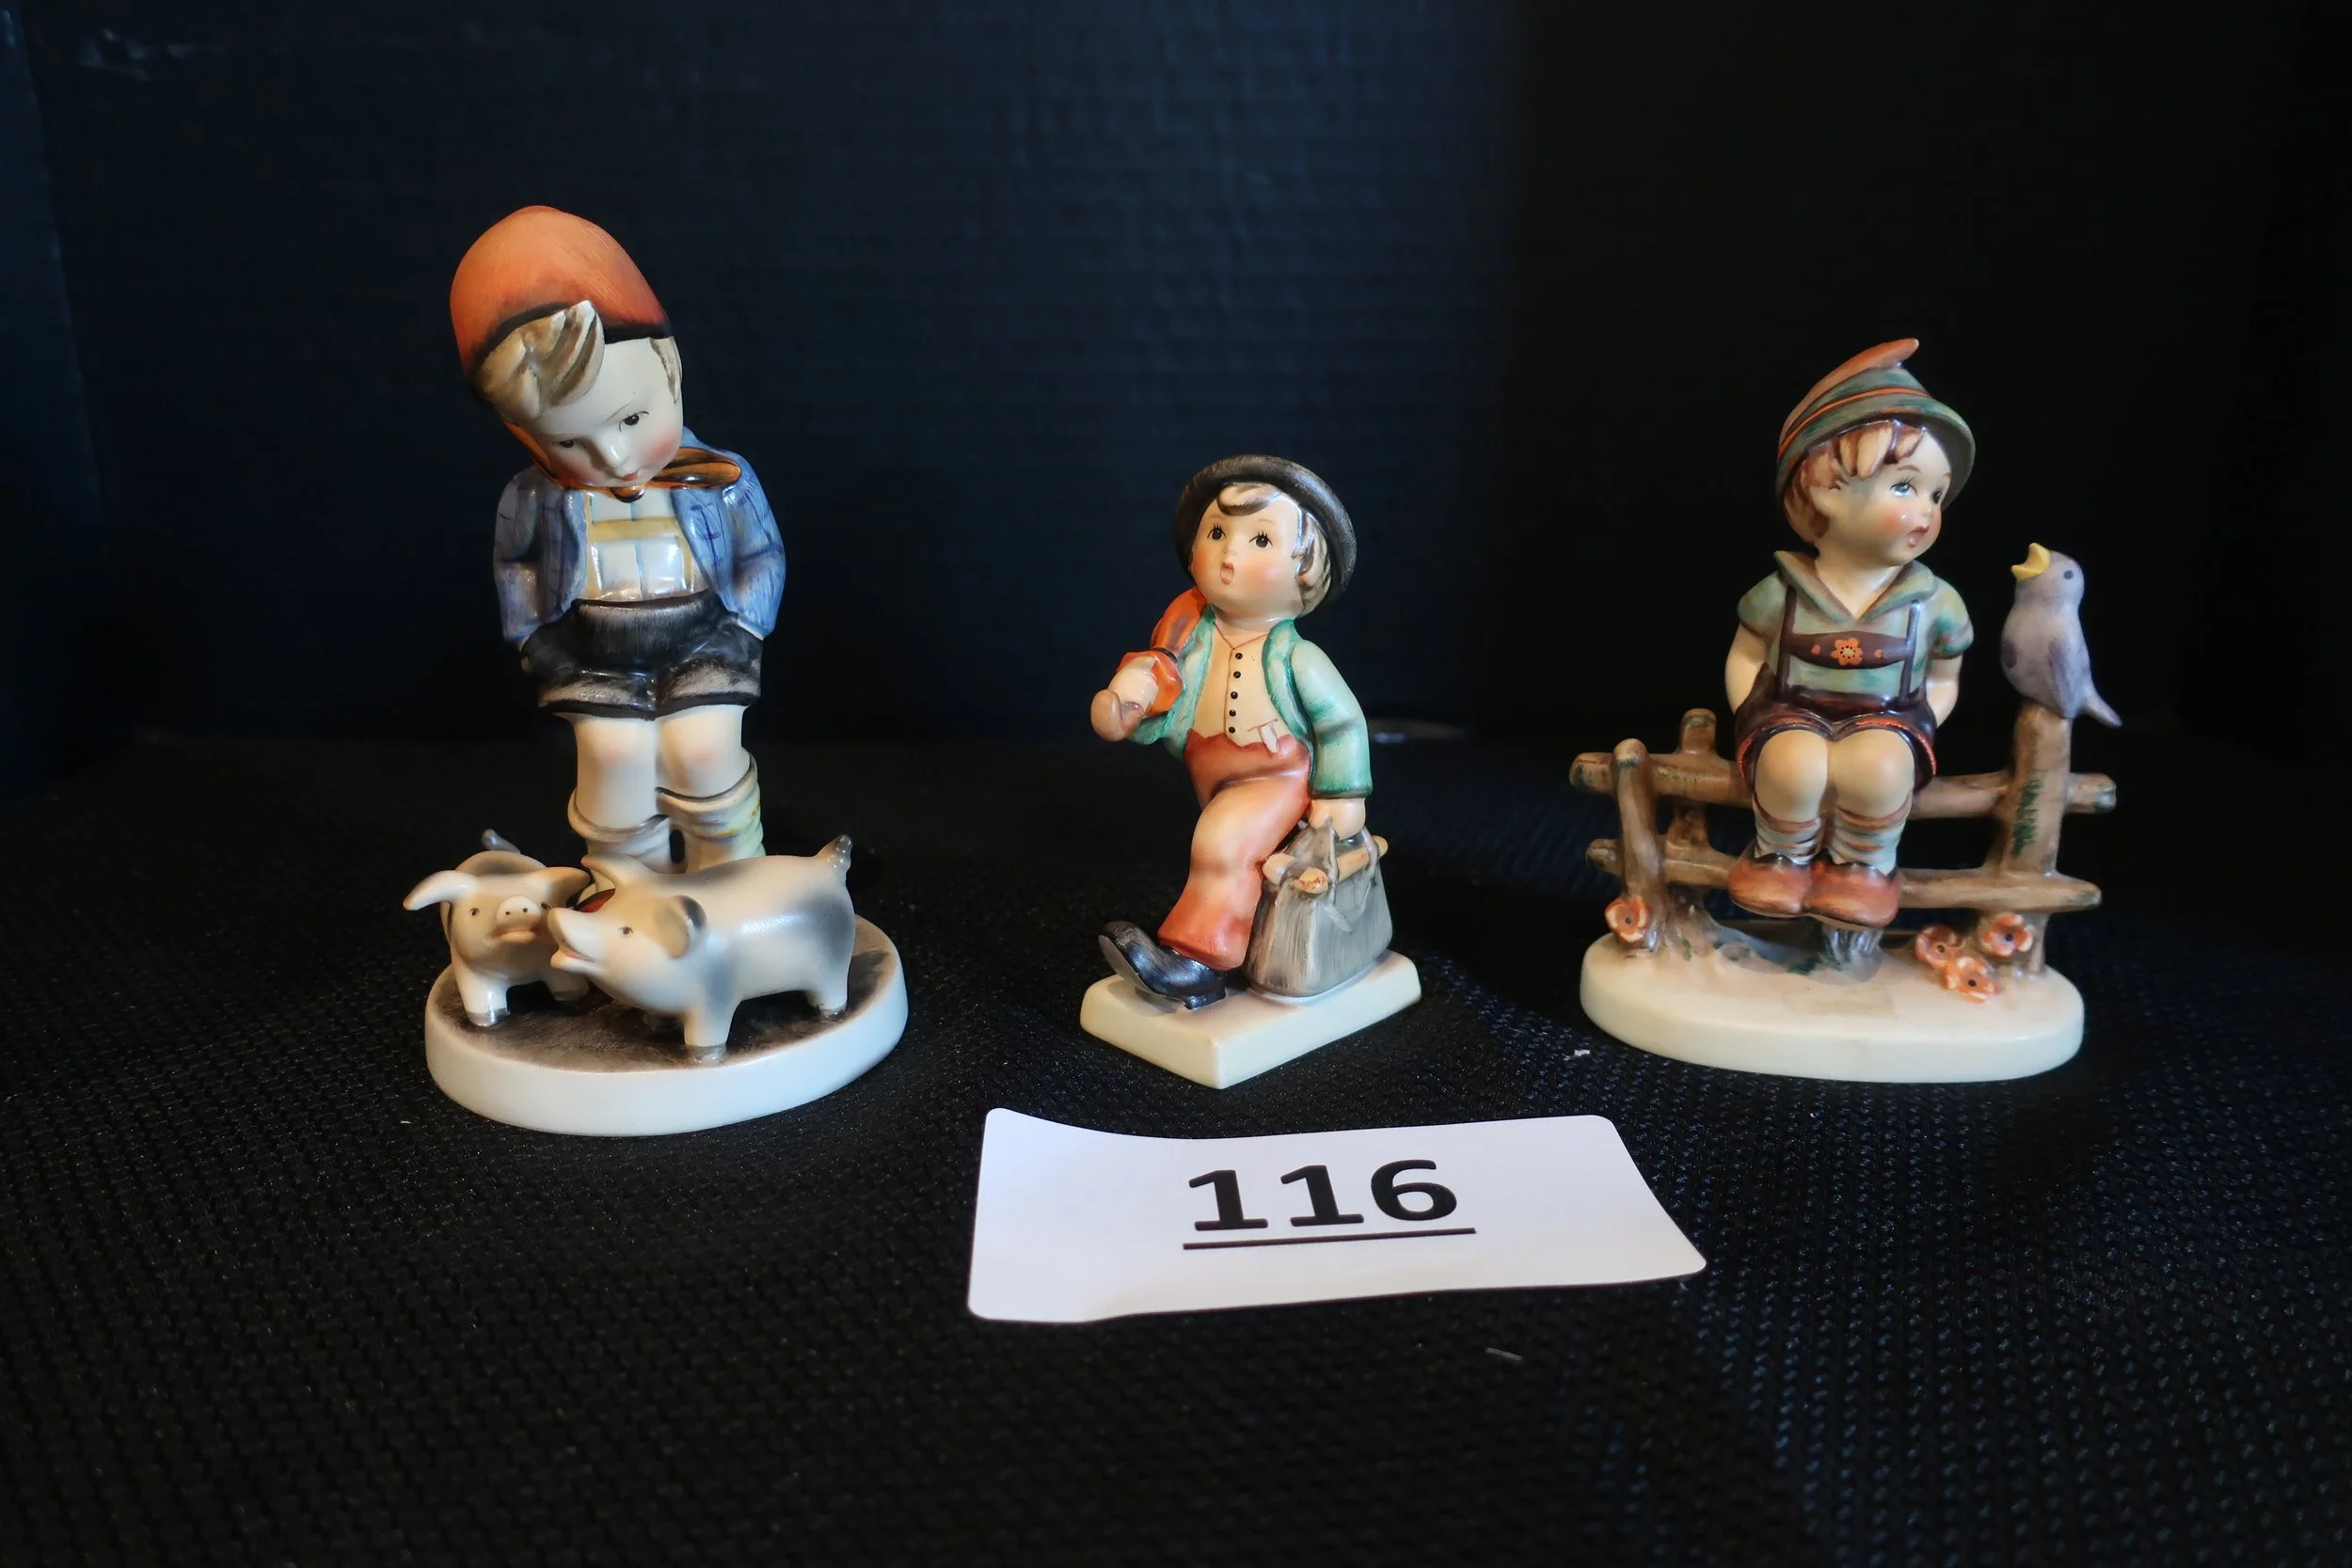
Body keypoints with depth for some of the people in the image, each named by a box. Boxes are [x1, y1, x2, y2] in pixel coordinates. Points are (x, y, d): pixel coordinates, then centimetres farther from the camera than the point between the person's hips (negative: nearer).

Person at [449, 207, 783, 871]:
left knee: (704, 749, -12)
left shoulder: (723, 481, -12)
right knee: (614, 754, -10)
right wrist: (535, 635, 7)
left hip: (702, 648, -1)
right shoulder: (536, 498, -8)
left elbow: (762, 555, 3)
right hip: (596, 661, 1)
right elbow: (512, 562, 11)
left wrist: (743, 631, -3)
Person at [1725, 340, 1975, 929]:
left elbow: (1943, 682, 11)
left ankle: (1865, 865, -5)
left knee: (1877, 765, -35)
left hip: (1887, 725, 1)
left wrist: (1911, 734, -8)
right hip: (1791, 717, 0)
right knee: (1794, 762, -36)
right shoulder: (1782, 591, -3)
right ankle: (1783, 856, -5)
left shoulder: (1934, 602, 1)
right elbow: (1744, 660, 8)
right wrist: (1753, 722, -8)